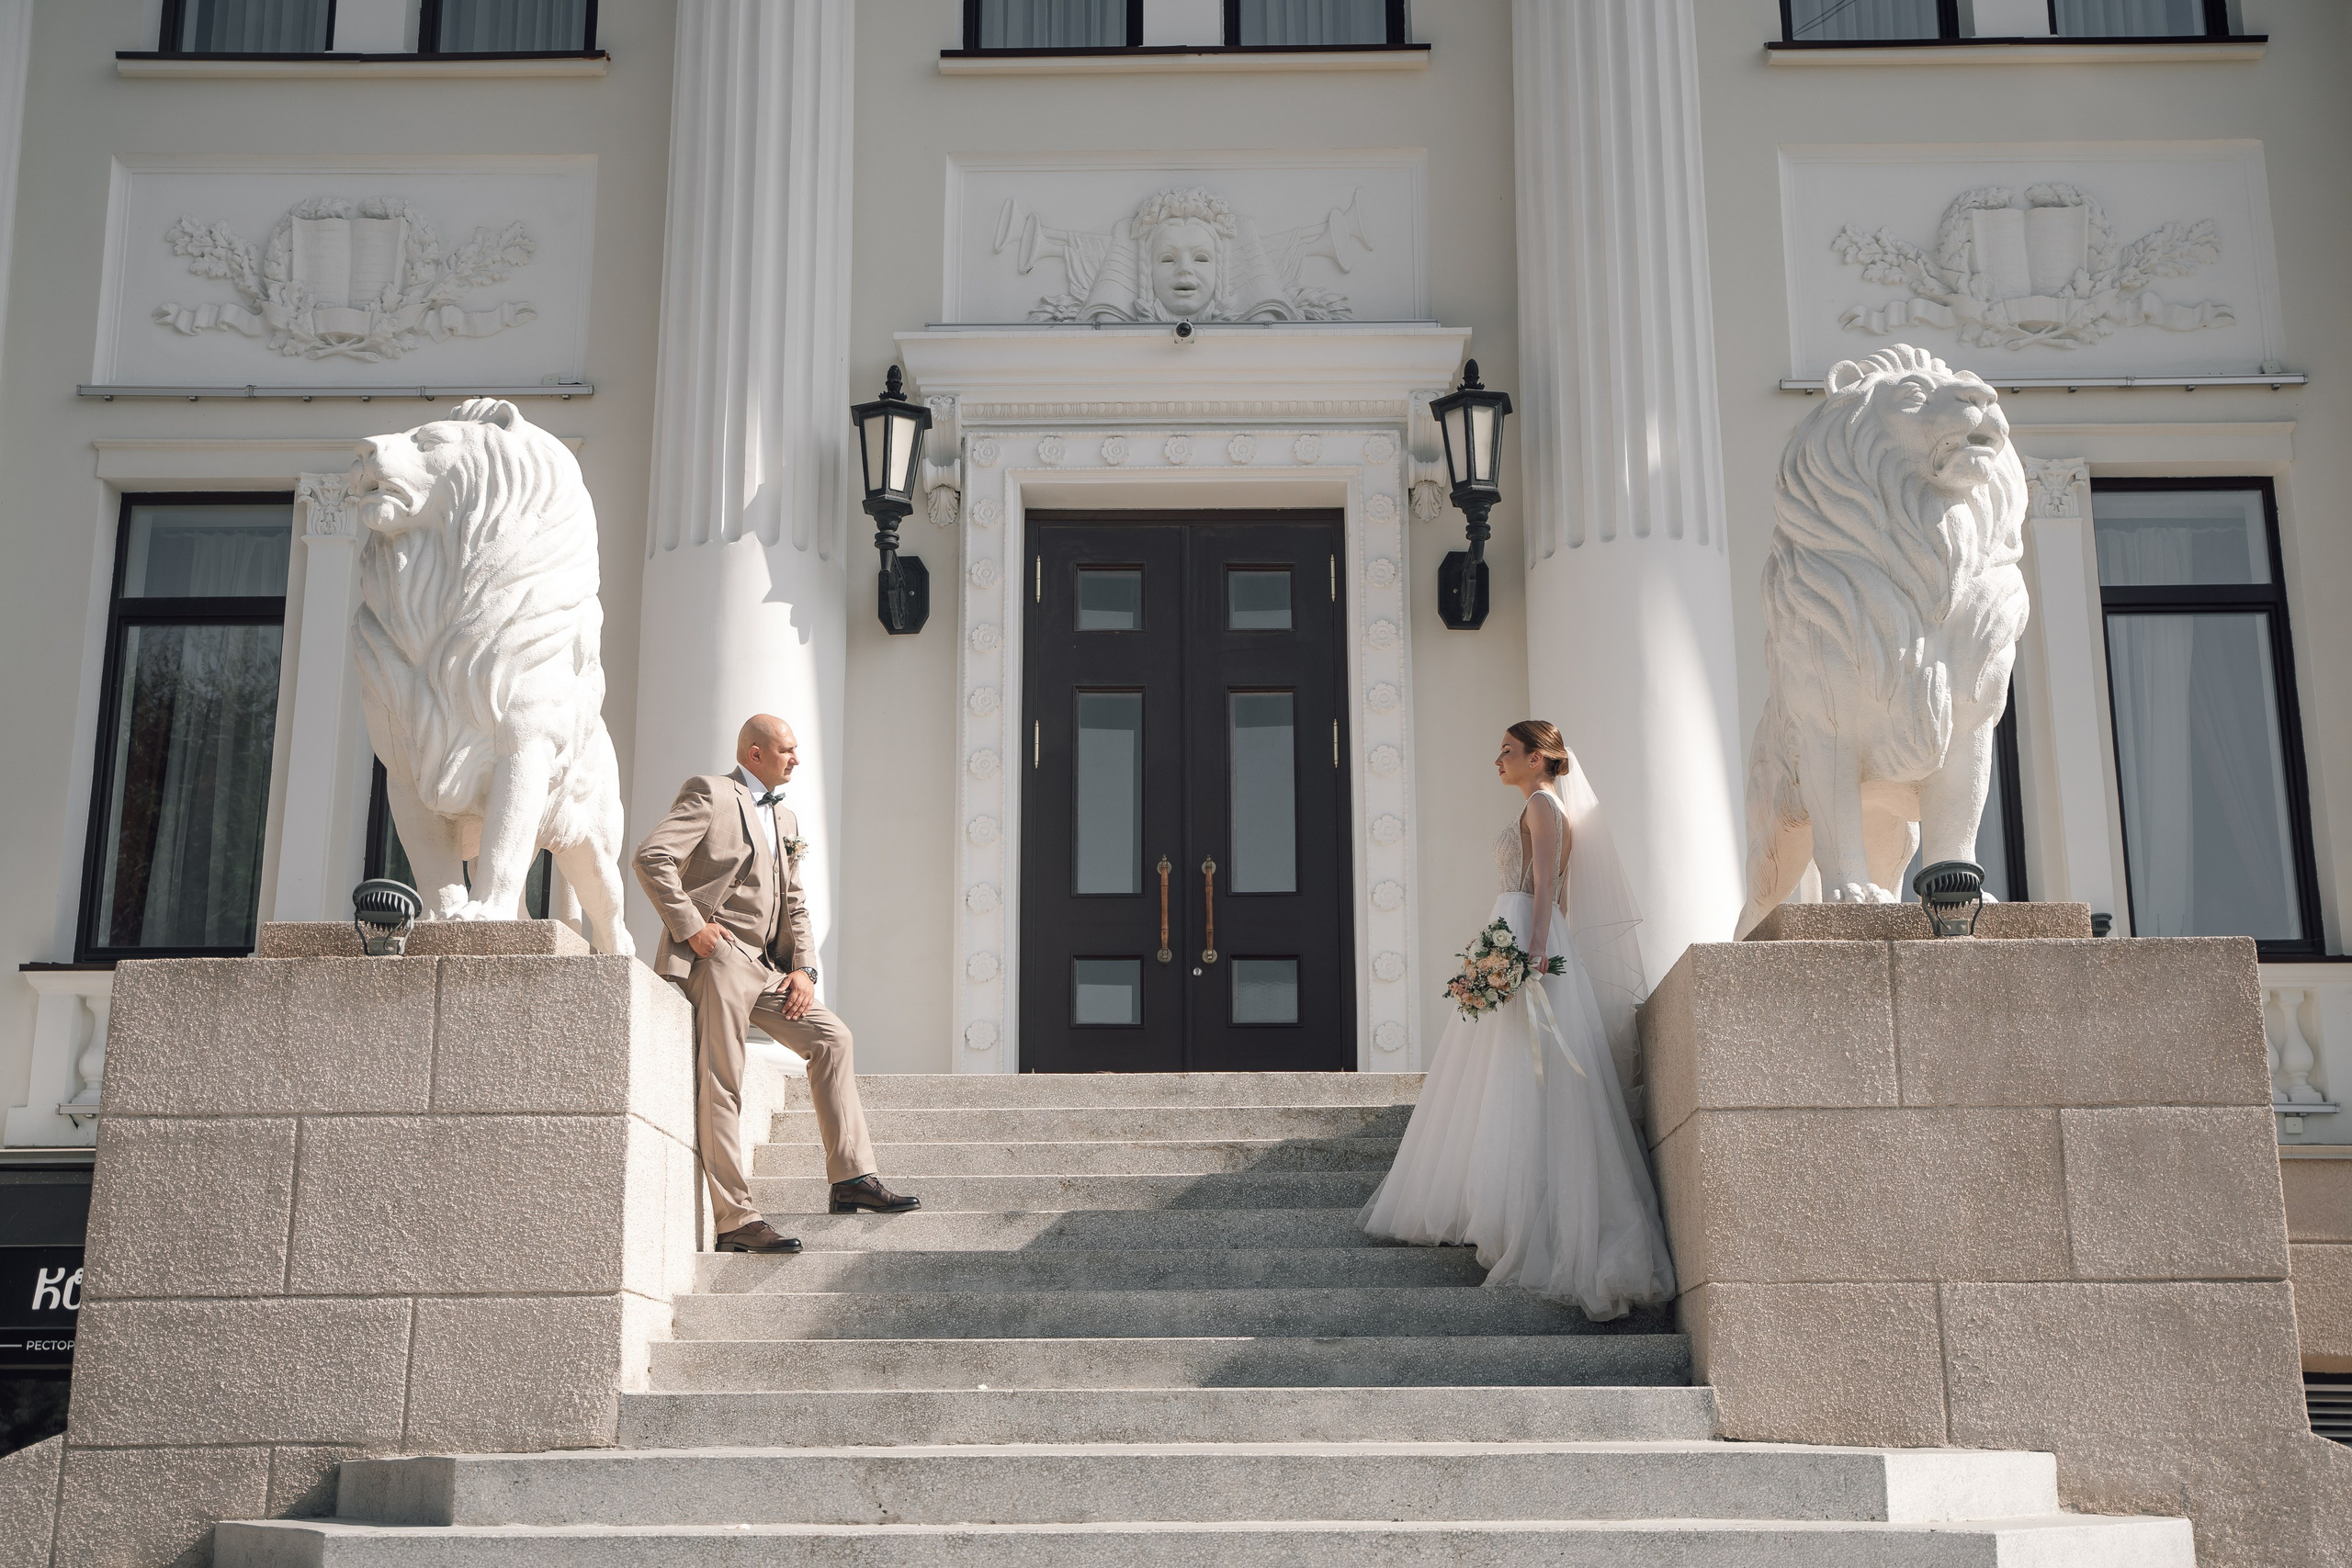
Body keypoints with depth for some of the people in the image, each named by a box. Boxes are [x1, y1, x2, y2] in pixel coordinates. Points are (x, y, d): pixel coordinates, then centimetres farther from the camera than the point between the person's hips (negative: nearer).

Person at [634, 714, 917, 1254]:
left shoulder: (785, 818, 24)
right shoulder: (709, 793, -2)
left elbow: (793, 903, 23)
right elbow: (651, 857, -13)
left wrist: (803, 967, 8)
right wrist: (689, 925, -17)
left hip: (762, 966, 9)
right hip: (716, 954, -9)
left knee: (831, 1037, 1)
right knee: (721, 1087, -10)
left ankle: (852, 1177, 2)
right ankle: (735, 1220, -10)